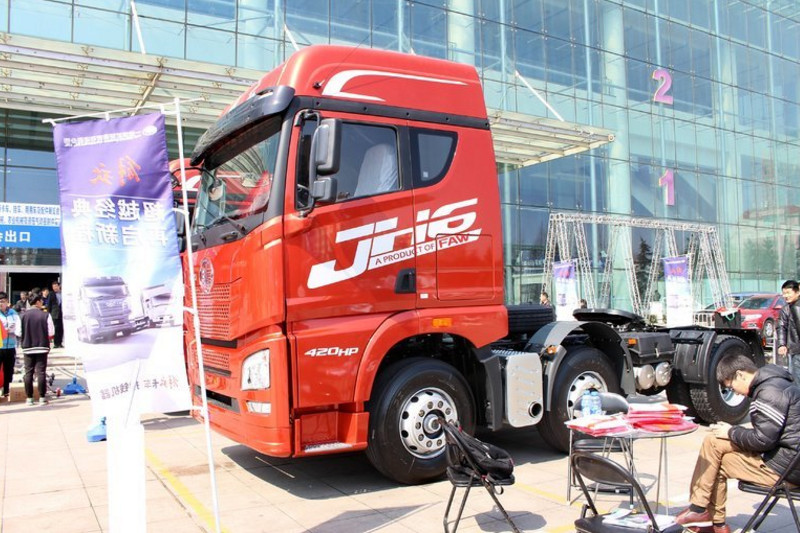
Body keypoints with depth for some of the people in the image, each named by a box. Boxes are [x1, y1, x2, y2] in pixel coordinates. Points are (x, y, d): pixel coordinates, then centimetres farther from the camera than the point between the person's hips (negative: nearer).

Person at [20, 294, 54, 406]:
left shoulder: (24, 315, -3)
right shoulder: (45, 315, -7)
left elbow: (20, 332, 1)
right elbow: (51, 332, -7)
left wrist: (25, 343, 17)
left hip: (28, 347, 2)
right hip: (42, 347, -1)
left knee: (28, 372, 7)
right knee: (41, 372, 1)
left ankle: (29, 398, 9)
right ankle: (42, 397, 1)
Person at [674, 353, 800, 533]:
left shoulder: (771, 391, -19)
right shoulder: (775, 384, 14)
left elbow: (763, 440, -23)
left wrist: (731, 433, -8)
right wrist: (733, 432, 5)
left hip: (784, 467, -10)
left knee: (713, 443, -12)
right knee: (716, 456, 9)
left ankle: (698, 509, -2)